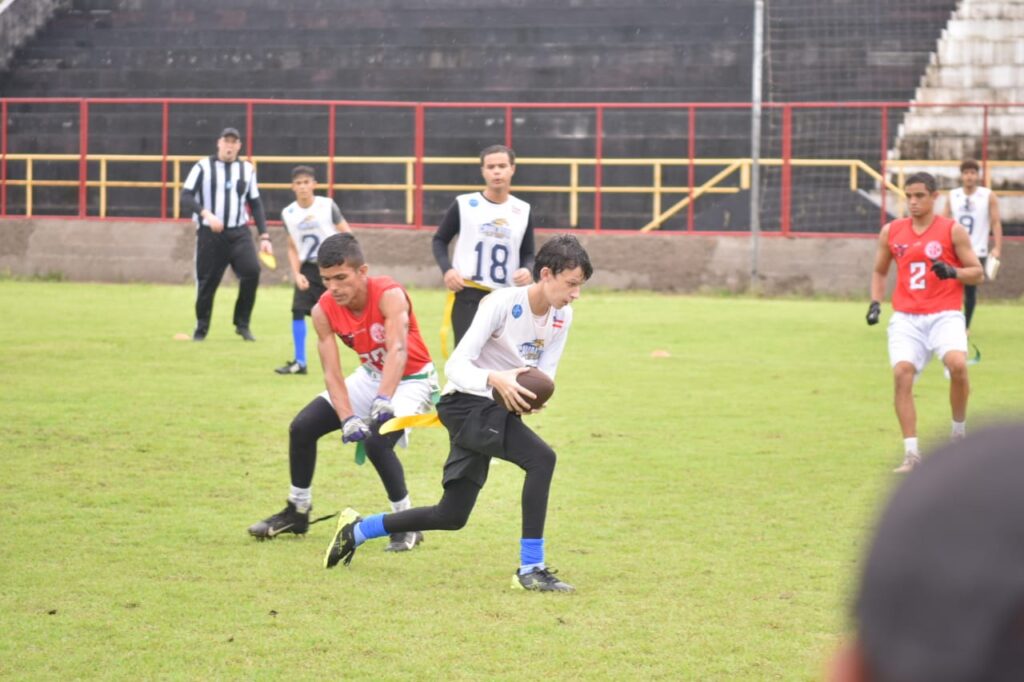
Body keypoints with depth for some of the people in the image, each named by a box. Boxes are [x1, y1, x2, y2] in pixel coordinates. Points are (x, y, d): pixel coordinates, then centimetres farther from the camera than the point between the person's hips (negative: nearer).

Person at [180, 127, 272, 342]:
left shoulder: (247, 169, 10)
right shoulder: (203, 167, 0)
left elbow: (255, 204, 13)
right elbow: (186, 196, -6)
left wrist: (264, 236, 5)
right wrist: (206, 214, -23)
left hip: (239, 233, 2)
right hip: (209, 234, -2)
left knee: (252, 271, -18)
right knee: (207, 281, 0)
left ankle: (242, 324, -2)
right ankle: (201, 328, 21)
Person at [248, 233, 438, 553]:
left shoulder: (390, 295, -30)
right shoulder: (324, 310, -14)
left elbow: (397, 350, -43)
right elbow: (332, 373, -17)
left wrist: (383, 400, -58)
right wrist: (347, 419, -33)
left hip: (412, 379, -6)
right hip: (370, 376, 6)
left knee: (377, 440, -30)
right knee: (302, 427, -3)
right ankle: (297, 513, 17)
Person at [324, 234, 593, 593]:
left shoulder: (563, 317, 1)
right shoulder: (501, 304, -20)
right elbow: (456, 365, -22)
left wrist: (531, 397, -20)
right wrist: (494, 380, -42)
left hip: (498, 411, 8)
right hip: (466, 404, -8)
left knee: (451, 516, 11)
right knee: (541, 458, -30)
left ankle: (358, 529, 29)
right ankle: (530, 569, -25)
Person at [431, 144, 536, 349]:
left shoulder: (522, 211, 8)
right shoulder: (464, 205, 0)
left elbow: (528, 254, 14)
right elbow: (439, 240, 9)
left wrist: (527, 270, -9)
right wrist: (447, 269, -9)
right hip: (467, 295, -3)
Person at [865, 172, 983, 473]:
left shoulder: (953, 230, 0)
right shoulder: (891, 231, 9)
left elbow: (977, 273, 2)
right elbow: (880, 271, 23)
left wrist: (953, 272, -18)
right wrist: (875, 303, 9)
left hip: (944, 315, -3)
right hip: (906, 318, 3)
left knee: (957, 364, -27)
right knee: (902, 373, -16)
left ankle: (959, 431, -2)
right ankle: (911, 454, -11)